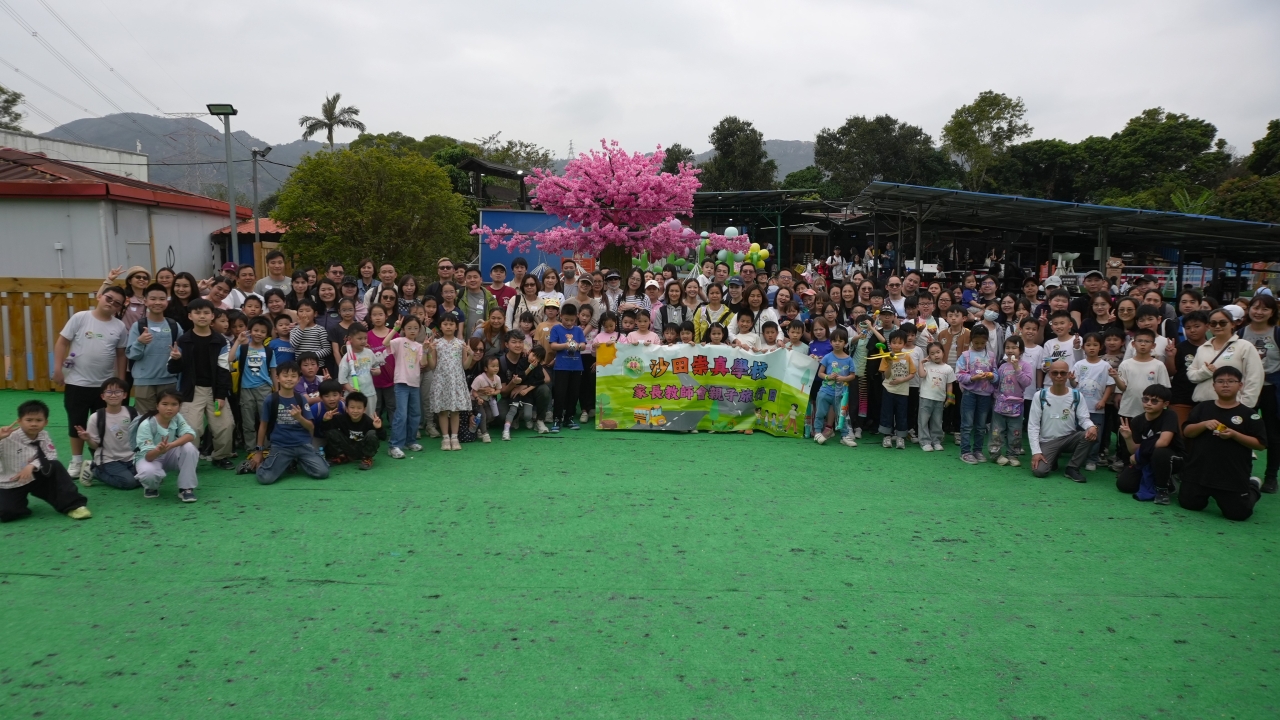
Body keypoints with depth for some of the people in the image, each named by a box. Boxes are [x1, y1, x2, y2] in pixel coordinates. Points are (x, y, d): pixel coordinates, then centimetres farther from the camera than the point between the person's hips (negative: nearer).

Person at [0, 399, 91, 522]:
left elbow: (51, 456, -13)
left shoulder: (44, 436, -6)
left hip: (36, 478, 3)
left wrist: (32, 465, -29)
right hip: (10, 484, -3)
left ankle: (72, 505, -19)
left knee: (55, 466, -24)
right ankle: (20, 500, 16)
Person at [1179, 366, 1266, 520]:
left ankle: (1253, 488, 31)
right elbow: (1186, 432, 2)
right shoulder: (1202, 408, 4)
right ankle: (1206, 494, 40)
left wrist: (1234, 435, -18)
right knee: (1188, 504, 8)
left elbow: (1260, 445, -5)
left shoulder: (1248, 414, -4)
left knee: (1237, 513, 1)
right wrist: (1204, 424, -16)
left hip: (1233, 477, -2)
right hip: (1198, 472, 3)